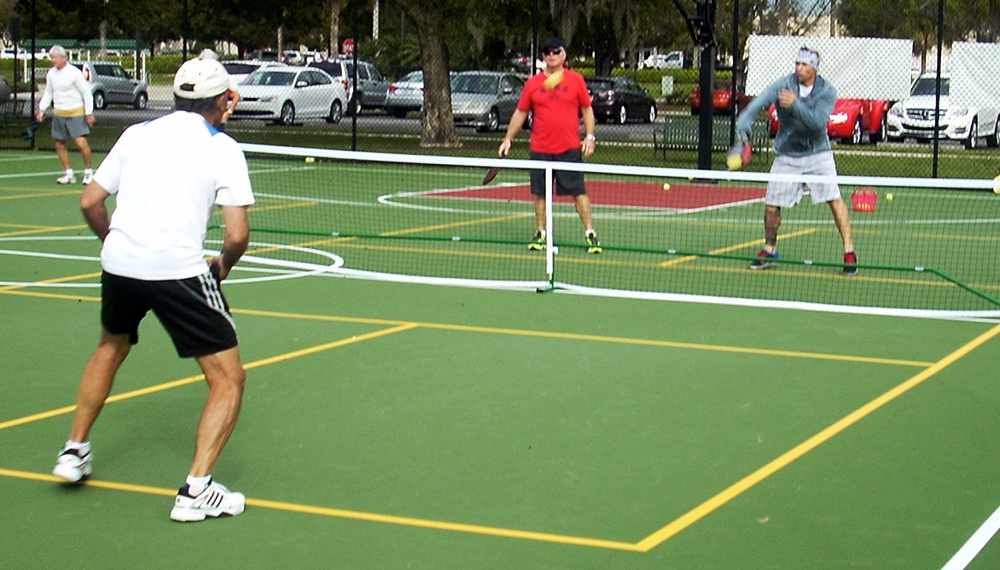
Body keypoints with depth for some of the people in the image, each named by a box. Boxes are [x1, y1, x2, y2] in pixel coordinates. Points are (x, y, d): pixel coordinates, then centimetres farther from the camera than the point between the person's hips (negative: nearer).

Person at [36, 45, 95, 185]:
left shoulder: (74, 72, -11)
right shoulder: (51, 74, 5)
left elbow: (86, 93, -7)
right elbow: (48, 93, 18)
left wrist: (89, 113, -8)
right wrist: (42, 109, 7)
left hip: (76, 112, -6)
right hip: (58, 114, 6)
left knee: (81, 142, -15)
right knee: (59, 144, 5)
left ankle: (88, 171, 1)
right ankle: (69, 173, 16)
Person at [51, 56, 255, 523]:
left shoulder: (137, 134, 12)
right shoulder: (222, 148, 0)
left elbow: (90, 202, 12)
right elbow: (237, 234, -8)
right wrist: (224, 265, 12)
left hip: (119, 263, 6)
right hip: (178, 270, -5)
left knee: (110, 348, 34)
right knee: (228, 380, 4)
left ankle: (74, 452, 39)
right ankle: (196, 491, -6)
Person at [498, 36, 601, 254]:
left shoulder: (576, 80, 3)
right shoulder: (533, 83, 6)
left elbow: (587, 109, 8)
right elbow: (520, 113, 12)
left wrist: (590, 136, -2)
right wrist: (508, 139, 7)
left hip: (570, 148, -2)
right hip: (540, 149, 2)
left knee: (579, 192, -3)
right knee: (540, 193, 7)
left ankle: (590, 233, 3)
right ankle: (541, 234, 20)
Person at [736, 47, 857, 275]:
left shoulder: (827, 91, -10)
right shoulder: (783, 85, -9)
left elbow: (818, 122, -24)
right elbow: (760, 102, -24)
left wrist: (796, 105, -38)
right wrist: (744, 122, -43)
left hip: (818, 154, -1)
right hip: (787, 156, 1)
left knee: (834, 199, -14)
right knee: (771, 205, 2)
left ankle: (849, 252, -7)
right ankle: (770, 251, 25)